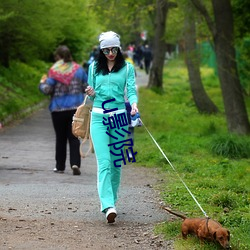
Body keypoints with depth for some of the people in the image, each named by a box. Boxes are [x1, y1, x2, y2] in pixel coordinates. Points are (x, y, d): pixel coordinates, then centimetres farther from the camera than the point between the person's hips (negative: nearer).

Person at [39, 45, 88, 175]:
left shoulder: (54, 71, -9)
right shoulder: (78, 69, 1)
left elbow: (47, 90, -12)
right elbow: (87, 87, 6)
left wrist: (42, 83, 9)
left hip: (58, 109, -2)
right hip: (76, 108, 2)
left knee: (60, 138, 10)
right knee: (74, 137, 4)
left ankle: (60, 166, 16)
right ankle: (75, 163, -14)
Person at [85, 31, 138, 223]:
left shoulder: (127, 68, 6)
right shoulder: (94, 67, 11)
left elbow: (131, 90, -4)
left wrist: (134, 104, -24)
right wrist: (91, 94, -7)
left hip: (119, 117, 0)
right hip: (98, 116, 0)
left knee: (116, 161, 5)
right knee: (104, 162, -13)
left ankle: (112, 200, 21)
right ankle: (108, 206, -23)